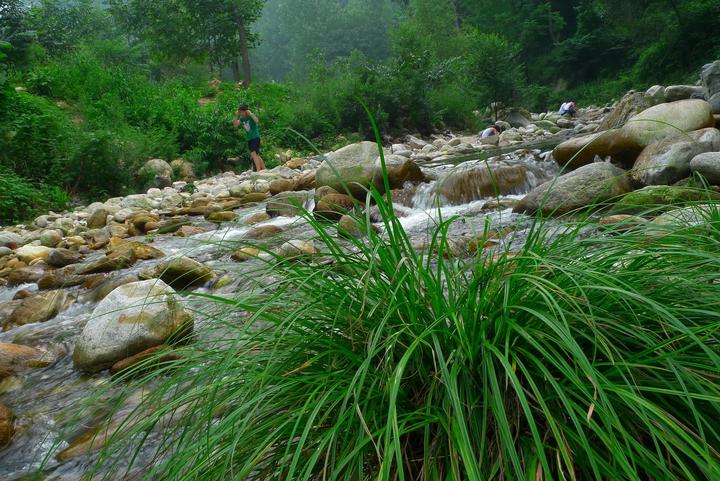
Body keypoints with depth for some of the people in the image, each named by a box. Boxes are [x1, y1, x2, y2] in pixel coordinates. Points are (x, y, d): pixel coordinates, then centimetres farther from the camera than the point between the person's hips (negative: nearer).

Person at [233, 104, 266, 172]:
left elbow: (257, 121, -29)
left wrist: (250, 114, -25)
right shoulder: (241, 118, 7)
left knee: (254, 154, -23)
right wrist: (236, 116, -4)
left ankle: (258, 170, -28)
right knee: (257, 155, 15)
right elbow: (235, 125, 3)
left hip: (255, 137, -8)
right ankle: (264, 169, 26)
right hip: (249, 139, 8)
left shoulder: (251, 116, -10)